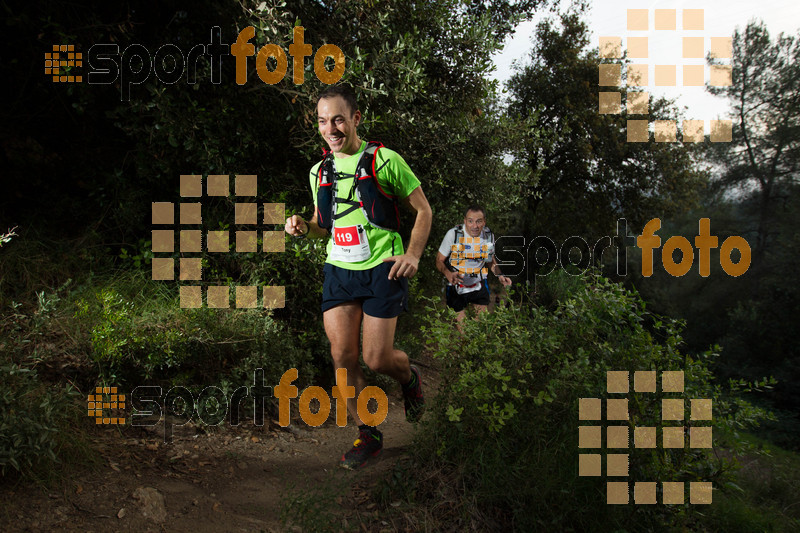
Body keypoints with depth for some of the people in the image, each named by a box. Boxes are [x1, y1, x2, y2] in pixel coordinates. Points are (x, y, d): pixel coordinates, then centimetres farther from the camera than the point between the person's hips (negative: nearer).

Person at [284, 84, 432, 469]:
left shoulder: (384, 160, -4)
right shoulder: (319, 171, 11)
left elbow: (423, 210, 2)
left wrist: (413, 255, -12)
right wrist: (303, 227, 0)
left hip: (382, 268, -4)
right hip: (339, 269, 5)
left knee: (377, 359, -4)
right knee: (343, 357, -1)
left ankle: (410, 379, 32)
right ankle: (368, 435, 17)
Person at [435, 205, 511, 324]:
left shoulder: (488, 235, -7)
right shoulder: (453, 234, -20)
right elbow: (439, 261, -13)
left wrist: (500, 275, -7)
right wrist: (448, 274, -34)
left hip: (479, 286, 3)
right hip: (457, 287, -3)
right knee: (462, 327, 5)